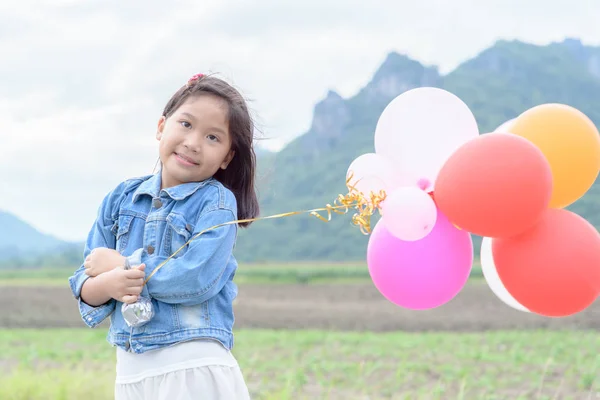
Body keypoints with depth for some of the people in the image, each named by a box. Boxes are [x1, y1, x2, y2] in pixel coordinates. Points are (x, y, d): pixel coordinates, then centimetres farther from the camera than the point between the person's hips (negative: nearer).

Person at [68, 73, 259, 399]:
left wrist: (118, 264, -10)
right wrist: (107, 285, -17)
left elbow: (198, 279, -20)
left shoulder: (217, 201, -6)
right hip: (130, 370, 4)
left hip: (196, 368, -4)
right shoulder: (122, 198, 7)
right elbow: (84, 284, 6)